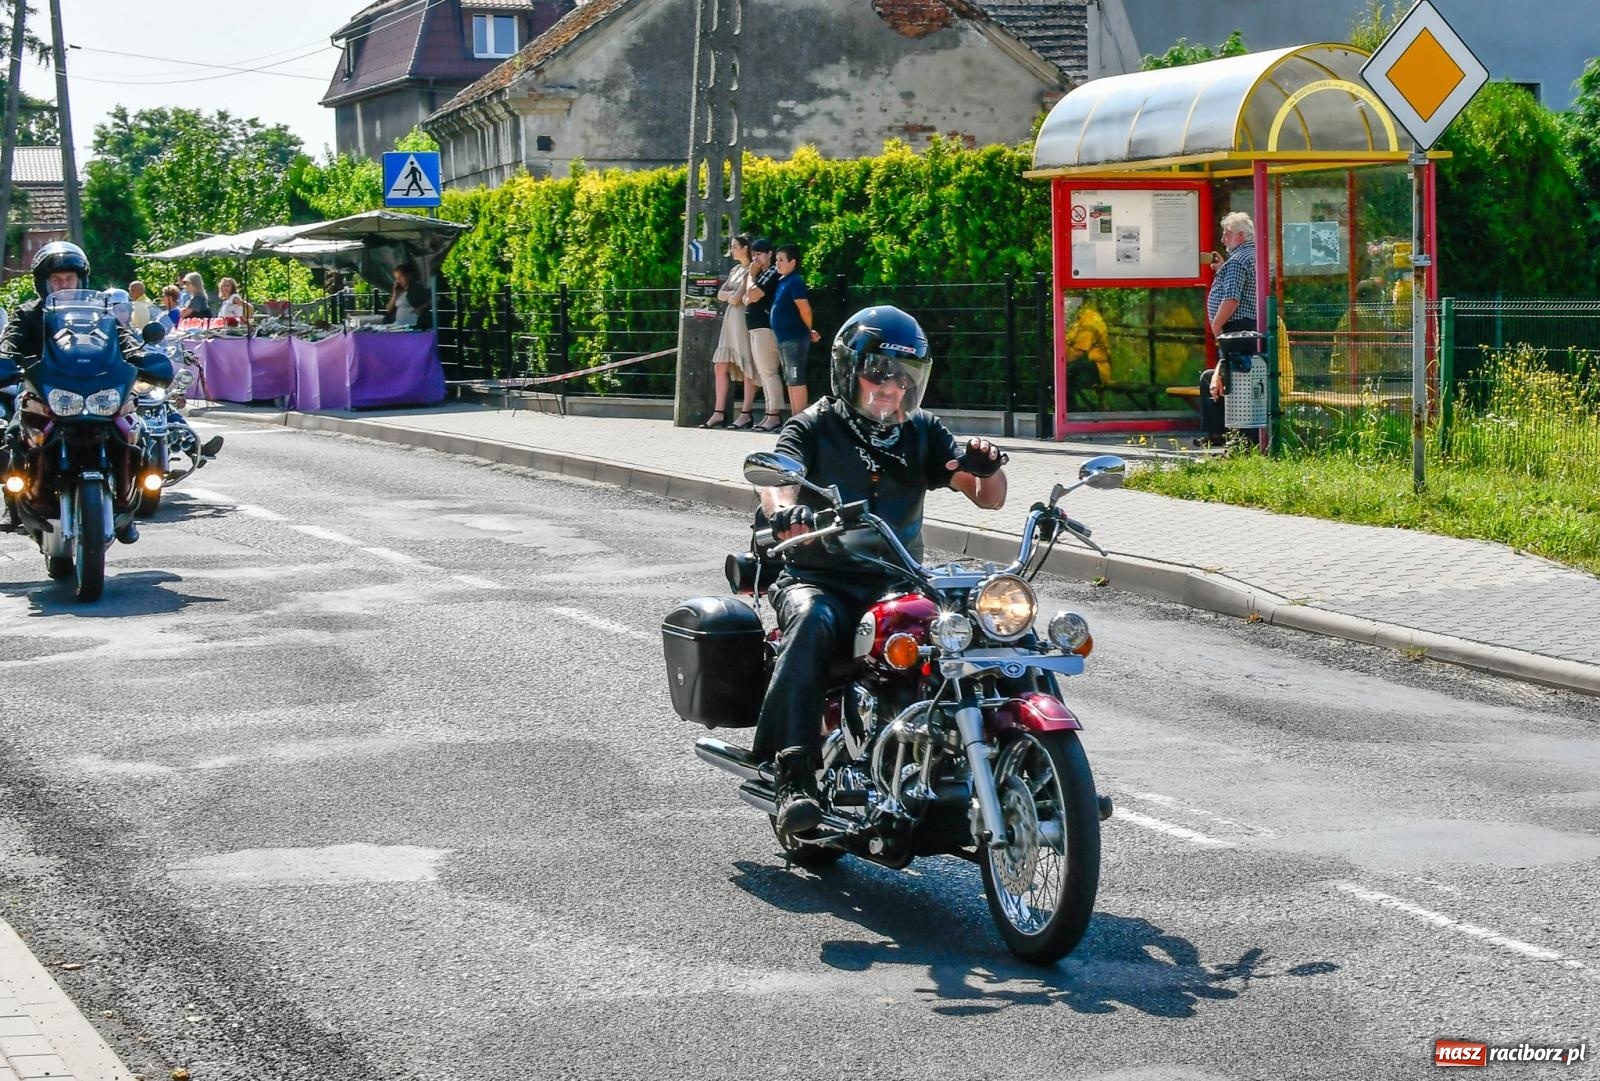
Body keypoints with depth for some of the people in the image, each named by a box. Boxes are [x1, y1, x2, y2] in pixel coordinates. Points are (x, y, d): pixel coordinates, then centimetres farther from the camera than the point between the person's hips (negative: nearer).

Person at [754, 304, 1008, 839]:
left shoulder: (922, 433, 13)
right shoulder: (813, 428, 2)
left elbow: (987, 498, 6)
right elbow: (778, 476, -19)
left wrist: (986, 467, -19)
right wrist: (784, 511, -44)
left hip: (897, 584, 3)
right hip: (818, 578, -3)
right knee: (813, 623, -38)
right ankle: (794, 775, -39)